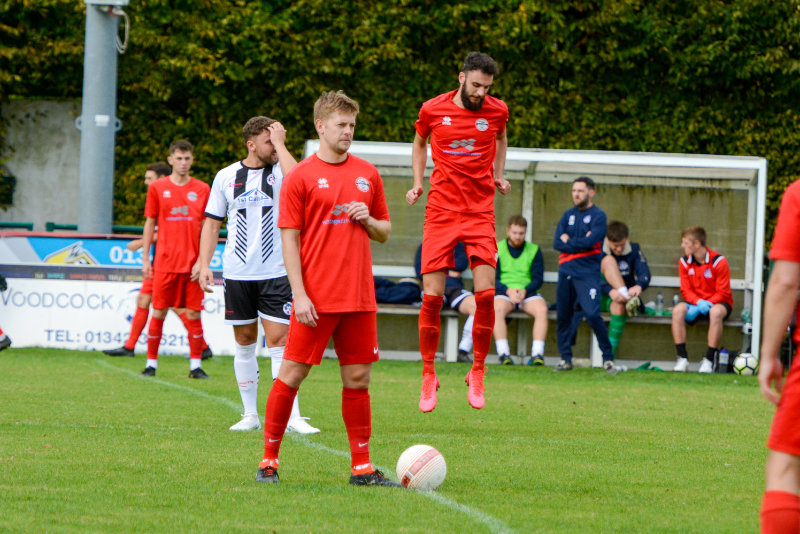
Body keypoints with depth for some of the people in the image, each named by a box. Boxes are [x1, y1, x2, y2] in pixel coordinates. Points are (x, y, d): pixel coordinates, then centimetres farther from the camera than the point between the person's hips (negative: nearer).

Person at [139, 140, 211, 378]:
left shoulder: (202, 189, 7)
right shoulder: (157, 188, 6)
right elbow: (150, 224, 9)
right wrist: (145, 258, 4)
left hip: (193, 264, 1)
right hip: (165, 261, -1)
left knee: (193, 314, -1)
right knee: (158, 313, 0)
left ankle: (195, 365, 4)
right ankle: (151, 363, 8)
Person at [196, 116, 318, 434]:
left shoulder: (280, 172, 0)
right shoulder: (226, 177, 7)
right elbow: (212, 223, 12)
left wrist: (280, 143, -15)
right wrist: (204, 264, 2)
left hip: (276, 274, -3)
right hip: (237, 274, 3)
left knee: (279, 341, -8)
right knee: (244, 342, 8)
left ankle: (292, 418, -8)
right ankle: (250, 414, 18)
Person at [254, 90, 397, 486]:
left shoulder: (367, 175, 12)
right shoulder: (301, 177, -2)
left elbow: (384, 232, 20)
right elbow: (289, 239, -4)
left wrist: (368, 220, -3)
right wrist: (299, 294, -12)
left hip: (359, 297, 4)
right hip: (316, 297, -4)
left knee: (358, 378, 5)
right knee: (292, 374, -3)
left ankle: (361, 467, 10)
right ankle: (269, 460, 7)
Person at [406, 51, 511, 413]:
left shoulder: (497, 111, 1)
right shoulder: (433, 110, -2)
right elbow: (420, 142, 19)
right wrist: (418, 182, 8)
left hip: (481, 213, 1)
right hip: (441, 212, -1)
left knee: (485, 294, -12)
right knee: (432, 297, -5)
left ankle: (477, 373, 4)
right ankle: (428, 375, 10)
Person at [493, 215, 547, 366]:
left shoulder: (534, 250, 12)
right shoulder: (497, 249, 8)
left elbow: (538, 278, 5)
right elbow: (493, 278, 1)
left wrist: (525, 290, -15)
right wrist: (508, 291, -17)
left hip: (528, 292, 1)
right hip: (504, 292, -1)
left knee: (541, 309, -31)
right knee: (498, 309, -36)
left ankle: (537, 354, -35)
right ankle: (504, 354, -39)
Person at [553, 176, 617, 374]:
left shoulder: (598, 216, -1)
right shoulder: (568, 215, 15)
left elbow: (590, 241, -15)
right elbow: (557, 243, 4)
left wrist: (568, 241, -1)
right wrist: (581, 244, -7)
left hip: (588, 274, -6)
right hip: (565, 272, 6)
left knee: (592, 314, -16)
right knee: (563, 316, 4)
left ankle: (608, 357, -7)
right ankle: (565, 358, 15)